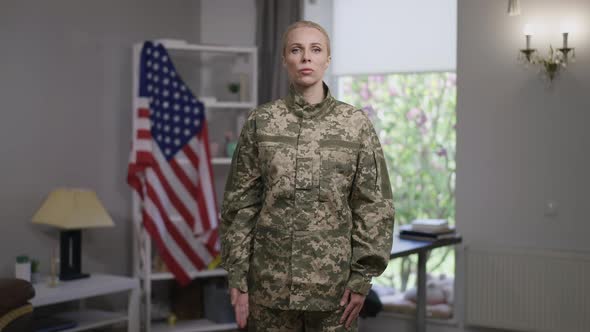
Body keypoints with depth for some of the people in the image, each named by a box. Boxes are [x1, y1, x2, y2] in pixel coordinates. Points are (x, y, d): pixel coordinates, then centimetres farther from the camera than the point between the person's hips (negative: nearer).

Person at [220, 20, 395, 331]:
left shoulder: (356, 124, 1)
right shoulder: (260, 122, 1)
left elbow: (374, 203, 0)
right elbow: (239, 203, 2)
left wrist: (362, 276, -5)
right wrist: (237, 277, -2)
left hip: (333, 282, 0)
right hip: (270, 282, 0)